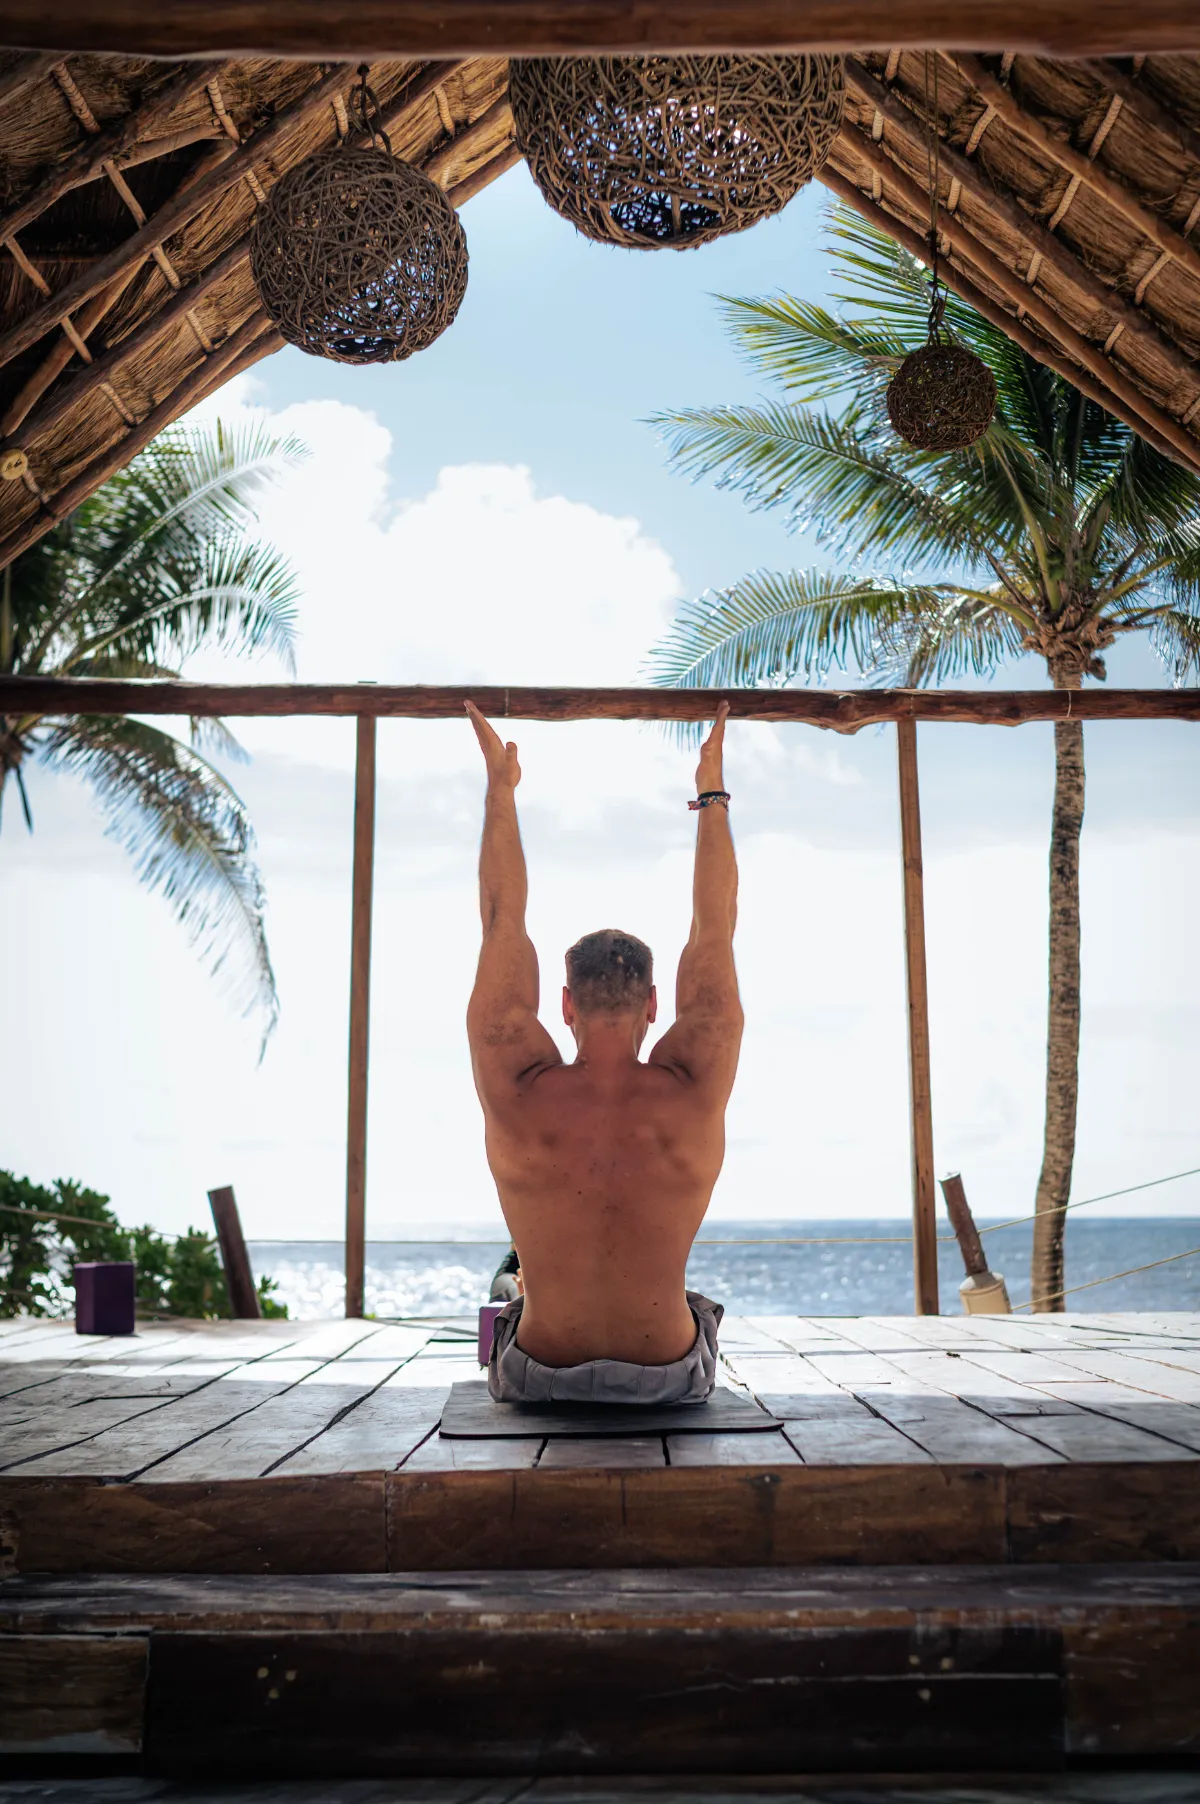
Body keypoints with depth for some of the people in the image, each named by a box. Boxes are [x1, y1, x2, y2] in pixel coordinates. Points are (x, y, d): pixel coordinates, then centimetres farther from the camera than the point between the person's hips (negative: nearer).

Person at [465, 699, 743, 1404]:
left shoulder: (518, 1093, -21)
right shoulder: (695, 1094, -20)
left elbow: (502, 922, -9)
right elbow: (716, 928, -8)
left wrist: (501, 786, 2)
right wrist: (713, 793, 3)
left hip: (536, 1378, 0)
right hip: (673, 1379, 0)